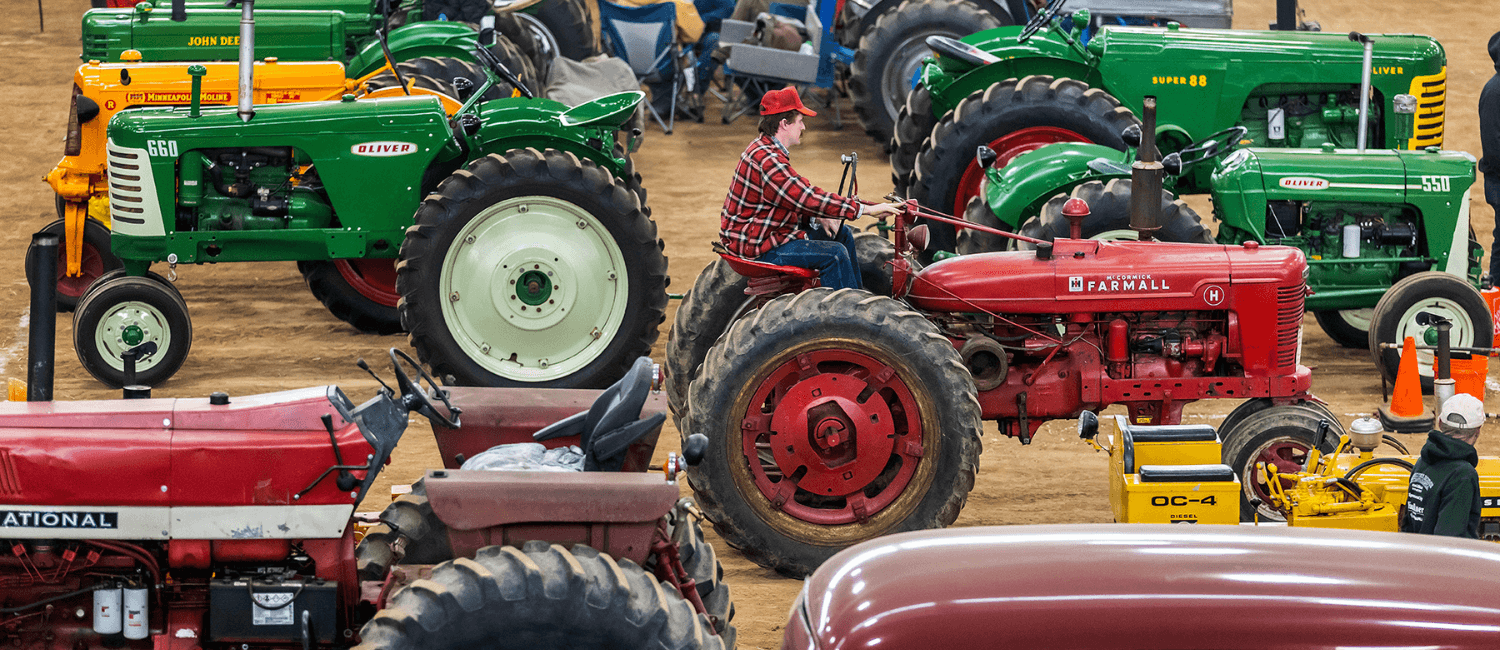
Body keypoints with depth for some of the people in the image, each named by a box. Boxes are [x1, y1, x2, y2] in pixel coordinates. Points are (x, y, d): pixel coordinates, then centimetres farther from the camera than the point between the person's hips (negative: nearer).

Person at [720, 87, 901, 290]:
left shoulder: (764, 148, 10)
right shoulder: (766, 160, -26)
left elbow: (797, 196, 20)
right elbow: (809, 198, -31)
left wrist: (817, 216, 0)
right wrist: (866, 209, -27)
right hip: (755, 247, -11)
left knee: (842, 234, 15)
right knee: (835, 253, -19)